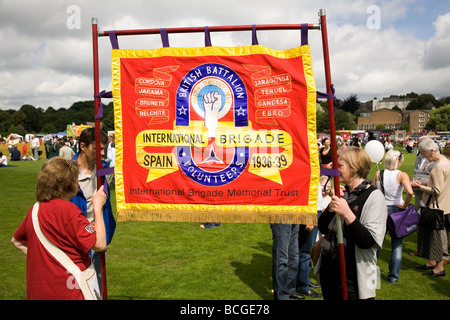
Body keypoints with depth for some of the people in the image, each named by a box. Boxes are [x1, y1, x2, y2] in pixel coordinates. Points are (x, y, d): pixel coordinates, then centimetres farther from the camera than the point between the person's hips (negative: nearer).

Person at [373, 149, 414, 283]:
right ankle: (393, 276, 17)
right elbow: (410, 192, -28)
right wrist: (405, 205, -13)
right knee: (397, 245, 12)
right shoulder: (401, 175, -13)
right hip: (395, 210, -3)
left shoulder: (378, 174, -4)